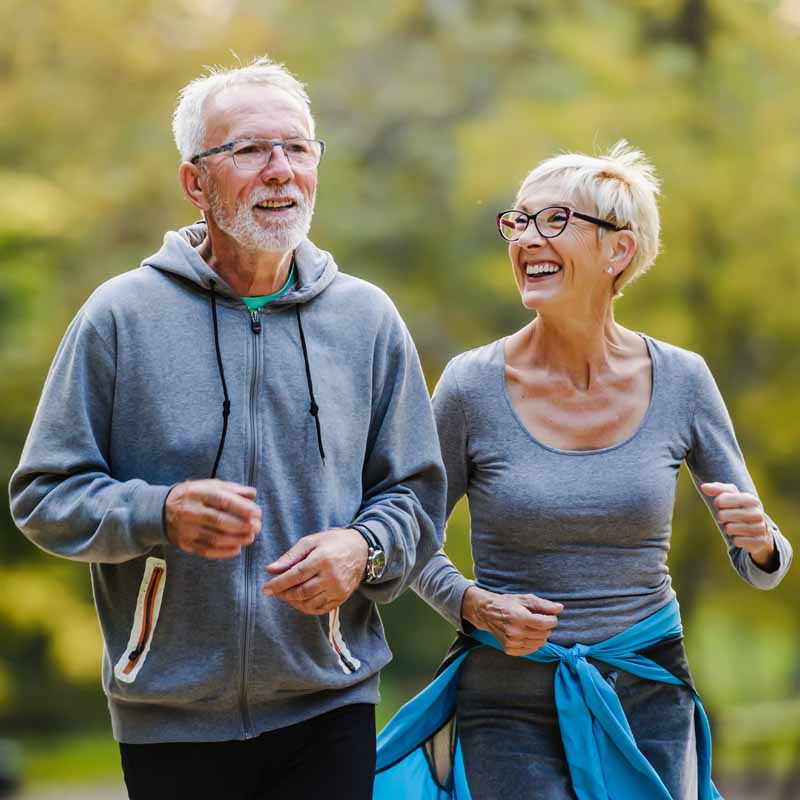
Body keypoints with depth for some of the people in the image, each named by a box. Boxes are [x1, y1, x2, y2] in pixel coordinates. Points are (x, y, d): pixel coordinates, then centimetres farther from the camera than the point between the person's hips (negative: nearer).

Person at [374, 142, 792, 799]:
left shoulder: (680, 381, -3)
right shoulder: (474, 386, -8)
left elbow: (759, 569, 4)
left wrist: (761, 541, -19)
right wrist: (475, 606, -14)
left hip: (649, 701, 2)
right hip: (511, 711, -2)